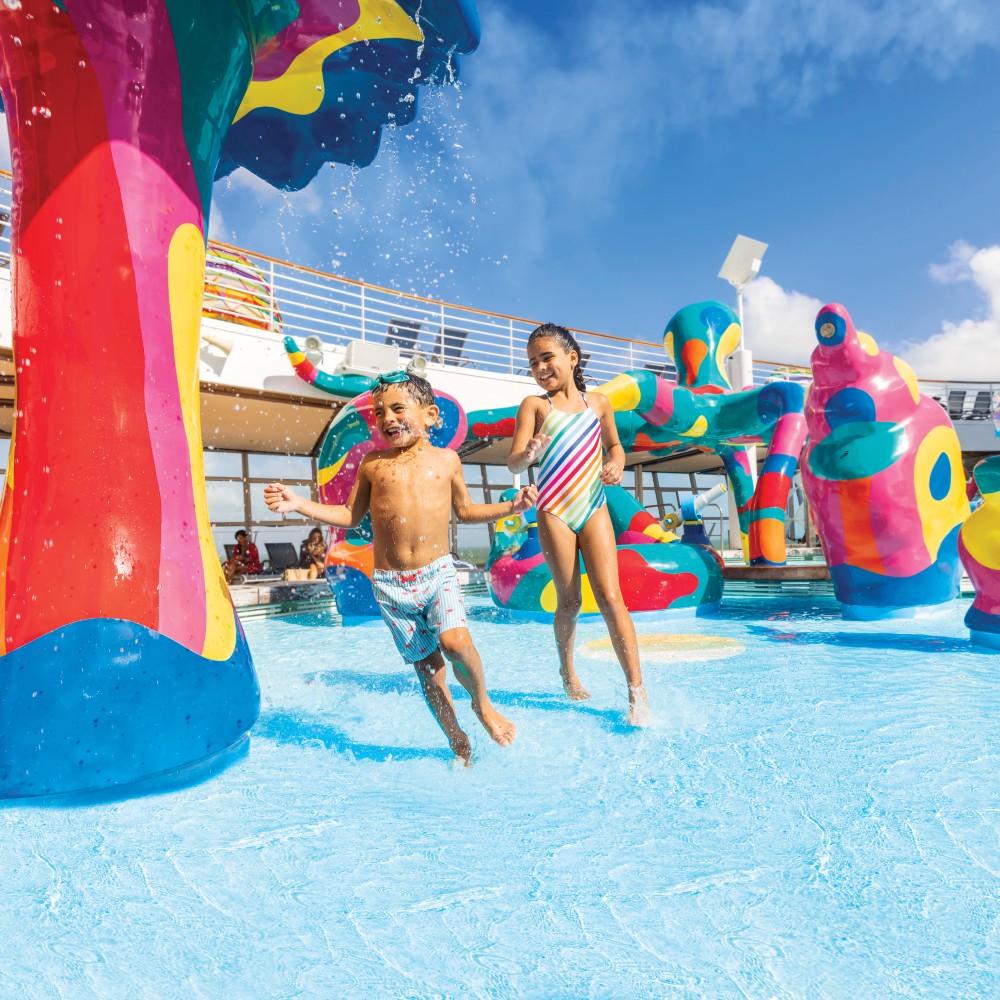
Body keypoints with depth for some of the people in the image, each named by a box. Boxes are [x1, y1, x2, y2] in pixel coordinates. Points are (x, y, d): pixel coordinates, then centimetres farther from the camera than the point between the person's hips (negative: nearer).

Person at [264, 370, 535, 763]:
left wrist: (511, 506, 5)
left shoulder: (446, 460, 5)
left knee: (456, 642, -24)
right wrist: (298, 504, 3)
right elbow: (350, 516, 12)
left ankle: (482, 702, 8)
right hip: (390, 583, 1)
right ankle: (459, 743, 25)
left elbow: (464, 511, 16)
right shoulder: (373, 463, 4)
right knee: (426, 665, 6)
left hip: (438, 572, -1)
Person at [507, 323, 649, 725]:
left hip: (594, 509, 1)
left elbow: (613, 444, 24)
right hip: (553, 512, -1)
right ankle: (568, 672, 31)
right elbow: (512, 463, -9)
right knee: (569, 601, 7)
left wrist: (616, 463, 1)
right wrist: (527, 455, -33)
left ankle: (636, 689, -5)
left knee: (610, 596, -8)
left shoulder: (598, 402, 9)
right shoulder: (534, 405, 0)